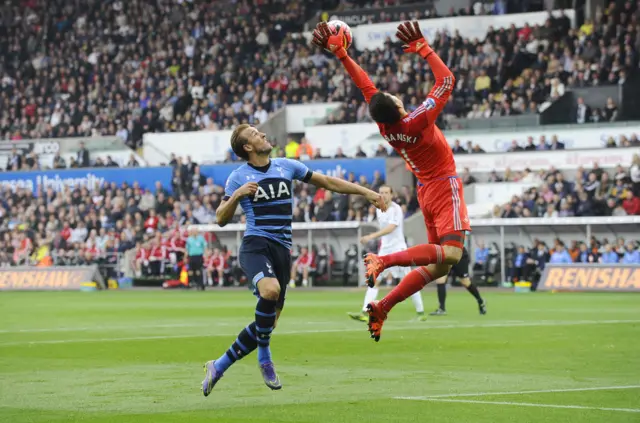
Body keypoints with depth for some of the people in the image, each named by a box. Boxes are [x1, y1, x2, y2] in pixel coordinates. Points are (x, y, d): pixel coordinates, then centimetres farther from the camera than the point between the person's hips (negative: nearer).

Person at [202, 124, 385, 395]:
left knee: (268, 321, 2)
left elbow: (327, 182, 19)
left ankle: (218, 367, 17)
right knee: (270, 290, -36)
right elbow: (221, 219, 4)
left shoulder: (286, 167, 13)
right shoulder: (239, 177, 3)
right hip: (256, 244, -5)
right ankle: (264, 358, -17)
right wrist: (237, 195, -14)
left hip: (282, 250, 5)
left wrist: (366, 192, 16)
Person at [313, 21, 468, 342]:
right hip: (445, 186, -8)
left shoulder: (383, 126, -7)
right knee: (450, 253, -20)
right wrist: (422, 49, -15)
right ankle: (384, 261, -28)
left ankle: (383, 306, 2)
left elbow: (364, 84, -1)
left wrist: (339, 51, 3)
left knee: (437, 265, 11)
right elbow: (446, 81, -18)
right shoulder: (417, 122, -23)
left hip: (425, 190, 8)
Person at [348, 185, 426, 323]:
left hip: (398, 249, -6)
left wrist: (372, 236, -39)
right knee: (374, 280, -6)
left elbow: (390, 228, -29)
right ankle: (365, 313, -13)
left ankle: (420, 312, 13)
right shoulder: (379, 210, 8)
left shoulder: (396, 209, -14)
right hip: (384, 249, 6)